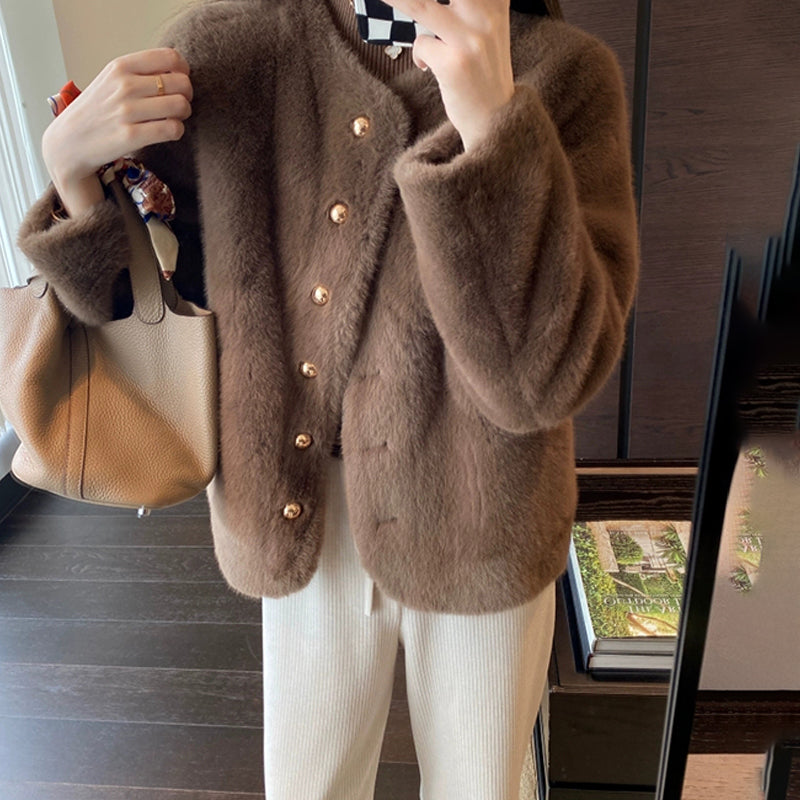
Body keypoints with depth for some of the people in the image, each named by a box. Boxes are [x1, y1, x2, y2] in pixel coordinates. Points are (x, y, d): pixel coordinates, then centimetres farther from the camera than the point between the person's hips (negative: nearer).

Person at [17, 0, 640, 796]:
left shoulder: (563, 73, -15)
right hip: (304, 531, 2)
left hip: (476, 543, -1)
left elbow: (548, 375, -25)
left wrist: (491, 119, -36)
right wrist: (71, 164, -16)